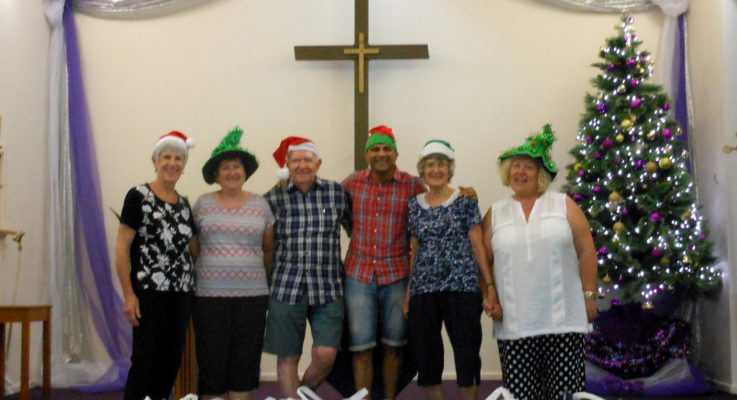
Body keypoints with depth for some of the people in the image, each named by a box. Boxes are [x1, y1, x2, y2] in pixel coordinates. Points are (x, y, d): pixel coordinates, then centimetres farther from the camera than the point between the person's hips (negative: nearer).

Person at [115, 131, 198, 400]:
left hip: (182, 292, 6)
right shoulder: (138, 197, -4)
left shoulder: (183, 204, 14)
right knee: (145, 360, -5)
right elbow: (121, 248, -8)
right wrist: (129, 294, -14)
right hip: (149, 292, -6)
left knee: (171, 360, 9)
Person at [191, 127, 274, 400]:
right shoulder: (203, 203, 6)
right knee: (212, 358, 0)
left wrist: (261, 276, 10)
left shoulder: (260, 204, 8)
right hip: (210, 293, -1)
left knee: (245, 359, 4)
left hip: (252, 295, 1)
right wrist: (193, 277, 5)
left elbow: (268, 249, 15)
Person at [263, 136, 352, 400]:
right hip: (286, 287, 0)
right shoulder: (274, 198, 2)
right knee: (287, 358, 4)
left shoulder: (337, 193, 3)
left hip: (328, 288, 0)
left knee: (326, 354, -7)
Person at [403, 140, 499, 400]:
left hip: (462, 288, -3)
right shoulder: (414, 206, 12)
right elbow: (414, 251, 14)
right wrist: (408, 293, 10)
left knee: (467, 353, -3)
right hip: (423, 291, 3)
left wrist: (490, 288, -7)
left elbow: (478, 246, 0)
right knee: (426, 357, 5)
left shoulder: (465, 201, 3)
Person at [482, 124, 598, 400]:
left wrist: (589, 296, 0)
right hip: (515, 324, 1)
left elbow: (586, 251, 5)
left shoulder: (564, 205, 8)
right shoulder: (496, 213, 12)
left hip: (563, 319, -1)